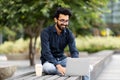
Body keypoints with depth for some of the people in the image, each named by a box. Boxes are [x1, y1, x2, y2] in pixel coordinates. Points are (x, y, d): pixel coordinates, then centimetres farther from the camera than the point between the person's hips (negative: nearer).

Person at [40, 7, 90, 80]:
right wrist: (58, 66, -41)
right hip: (49, 61, -3)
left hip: (62, 59, 4)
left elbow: (74, 51, -11)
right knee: (49, 68, -40)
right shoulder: (46, 32, -17)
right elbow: (46, 52, -26)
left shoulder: (69, 33, -3)